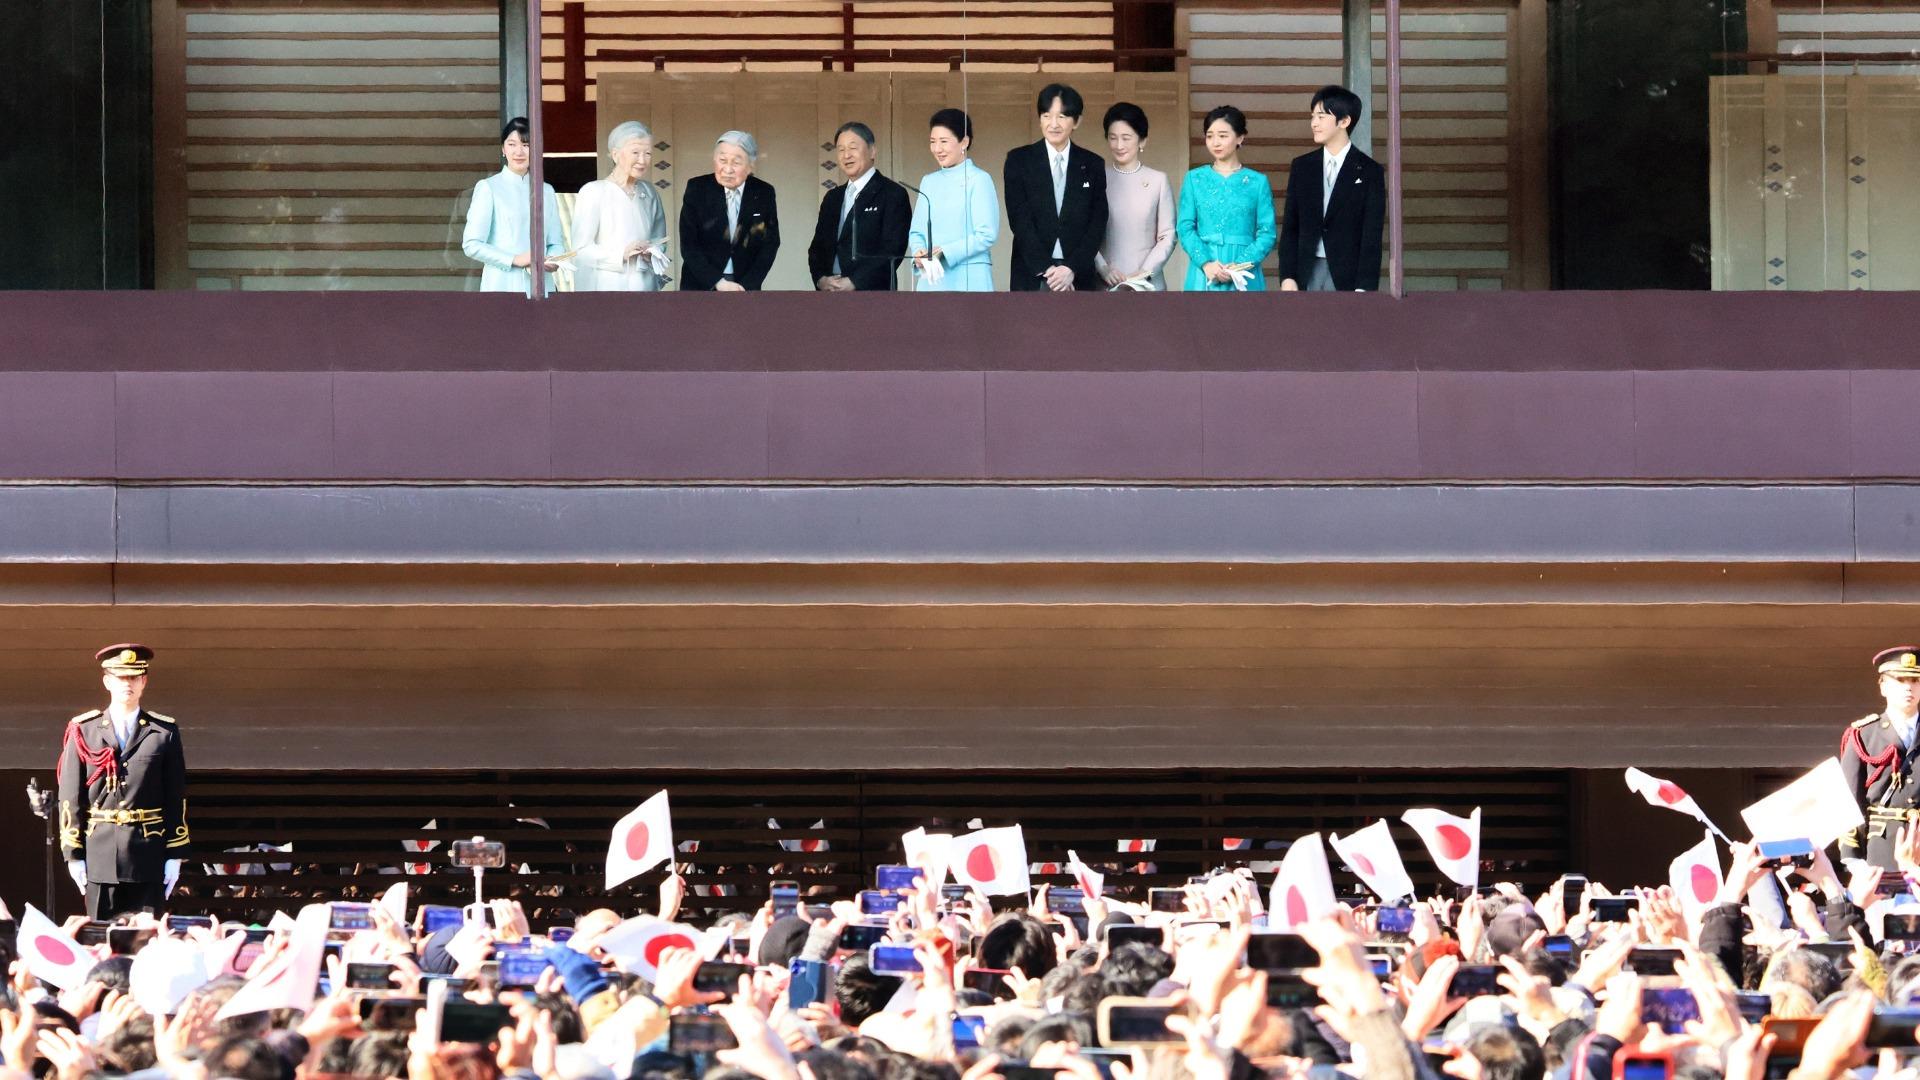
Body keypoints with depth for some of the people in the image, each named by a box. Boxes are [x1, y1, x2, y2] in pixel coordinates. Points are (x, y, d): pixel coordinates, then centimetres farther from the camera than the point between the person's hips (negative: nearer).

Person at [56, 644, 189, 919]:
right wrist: (74, 854, -2)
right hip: (100, 853, 0)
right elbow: (70, 796, 4)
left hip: (148, 853, 0)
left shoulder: (164, 733, 7)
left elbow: (176, 798, 6)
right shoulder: (83, 731, 7)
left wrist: (174, 855, 0)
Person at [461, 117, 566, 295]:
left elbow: (556, 243, 17)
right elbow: (471, 245, -4)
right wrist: (514, 259, -14)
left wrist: (552, 260, -7)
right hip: (503, 286, -4)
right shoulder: (488, 188, 3)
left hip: (540, 287, 4)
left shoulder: (546, 191, 17)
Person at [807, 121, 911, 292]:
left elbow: (893, 250, -9)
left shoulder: (893, 195, -1)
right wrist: (821, 279, -2)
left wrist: (854, 283, -15)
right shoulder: (833, 198, 21)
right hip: (831, 302, 6)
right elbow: (817, 248, 20)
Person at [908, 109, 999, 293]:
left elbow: (987, 235, -9)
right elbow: (916, 231, 16)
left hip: (968, 282, -5)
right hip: (931, 281, 5)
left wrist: (945, 252, -15)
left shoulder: (978, 179, -2)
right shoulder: (929, 182, 16)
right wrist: (918, 251, -7)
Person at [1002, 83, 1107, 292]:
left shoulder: (1092, 165, 9)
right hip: (1031, 277, -1)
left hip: (1078, 277, 1)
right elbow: (1020, 220, -2)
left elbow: (1098, 223, 4)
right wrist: (1045, 269, -11)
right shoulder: (1019, 160, 5)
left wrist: (1072, 269, -9)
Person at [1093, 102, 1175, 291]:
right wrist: (1103, 269, -9)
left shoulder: (1158, 181, 5)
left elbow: (1167, 236, 4)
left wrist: (1144, 272, -7)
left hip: (1148, 282, 0)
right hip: (1103, 283, 0)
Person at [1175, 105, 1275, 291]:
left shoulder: (1257, 182, 6)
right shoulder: (1195, 180, 10)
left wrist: (1240, 265, -13)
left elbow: (1267, 234, 1)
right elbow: (1185, 228, 4)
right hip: (1204, 275, 1)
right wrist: (1205, 262, -12)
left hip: (1244, 279, -1)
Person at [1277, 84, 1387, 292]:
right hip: (1307, 274, 3)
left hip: (1348, 276, -3)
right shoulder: (1302, 166, 11)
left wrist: (1364, 289, -12)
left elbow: (1372, 236, -4)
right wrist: (1287, 277, 0)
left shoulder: (1369, 172, 0)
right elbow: (1290, 228, 11)